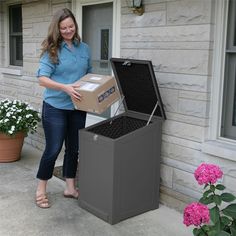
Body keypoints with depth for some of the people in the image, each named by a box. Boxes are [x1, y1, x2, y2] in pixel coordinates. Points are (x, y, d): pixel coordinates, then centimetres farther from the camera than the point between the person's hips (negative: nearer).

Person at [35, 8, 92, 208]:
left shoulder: (84, 49, 6)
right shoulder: (52, 50, -8)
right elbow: (42, 79, -15)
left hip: (78, 108, 5)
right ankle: (41, 190, 17)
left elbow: (90, 74, 16)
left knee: (74, 148, 12)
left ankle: (70, 188, 27)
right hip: (55, 107, -5)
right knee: (53, 149, 0)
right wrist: (65, 87, -29)